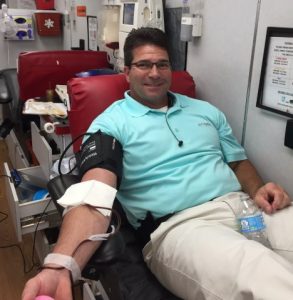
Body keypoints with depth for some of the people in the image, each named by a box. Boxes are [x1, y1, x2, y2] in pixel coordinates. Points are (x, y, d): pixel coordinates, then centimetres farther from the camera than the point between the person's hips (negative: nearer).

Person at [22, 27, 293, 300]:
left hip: (242, 205, 7)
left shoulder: (206, 111, 20)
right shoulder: (110, 124, 2)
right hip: (178, 225, -6)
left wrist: (258, 190, -1)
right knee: (254, 272, -36)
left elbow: (238, 162, 23)